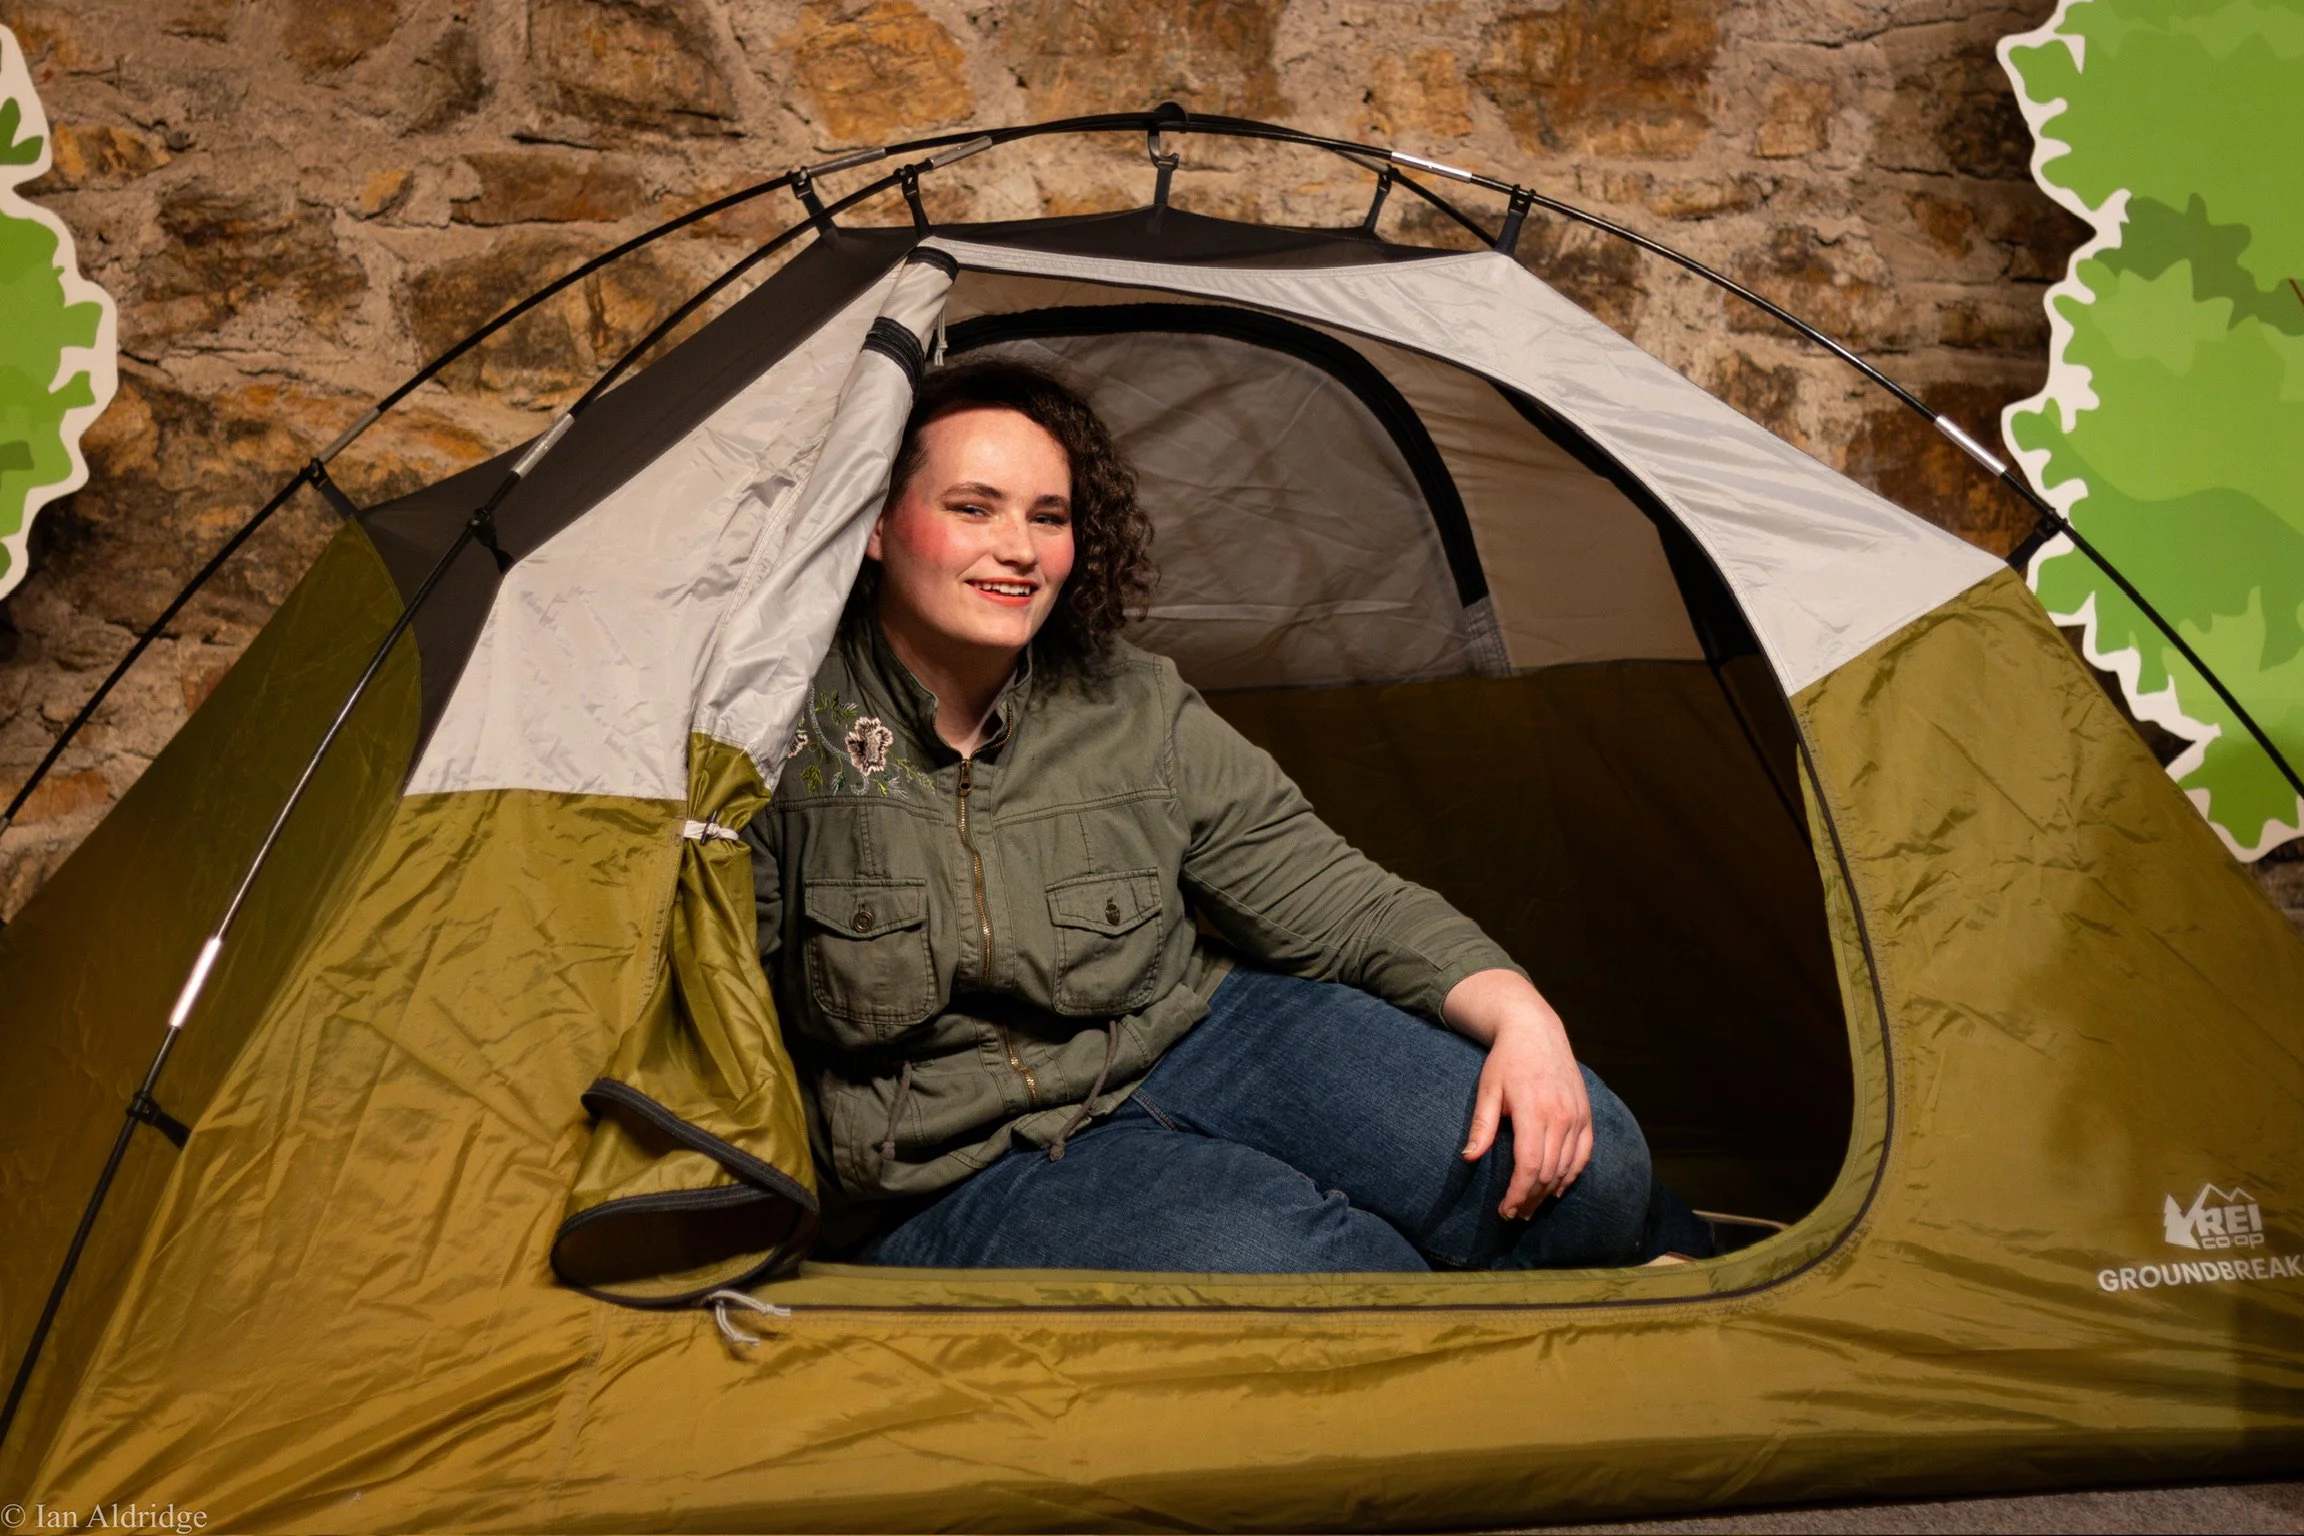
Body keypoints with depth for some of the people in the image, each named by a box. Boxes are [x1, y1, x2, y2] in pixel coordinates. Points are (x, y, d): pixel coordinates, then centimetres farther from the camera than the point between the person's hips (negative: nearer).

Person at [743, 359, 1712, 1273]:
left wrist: (1518, 1013, -15)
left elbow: (1335, 903, 0)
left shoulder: (1134, 711, -2)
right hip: (964, 1173, -3)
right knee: (1267, 1250, -34)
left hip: (1198, 1040, 4)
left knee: (1583, 1160, -15)